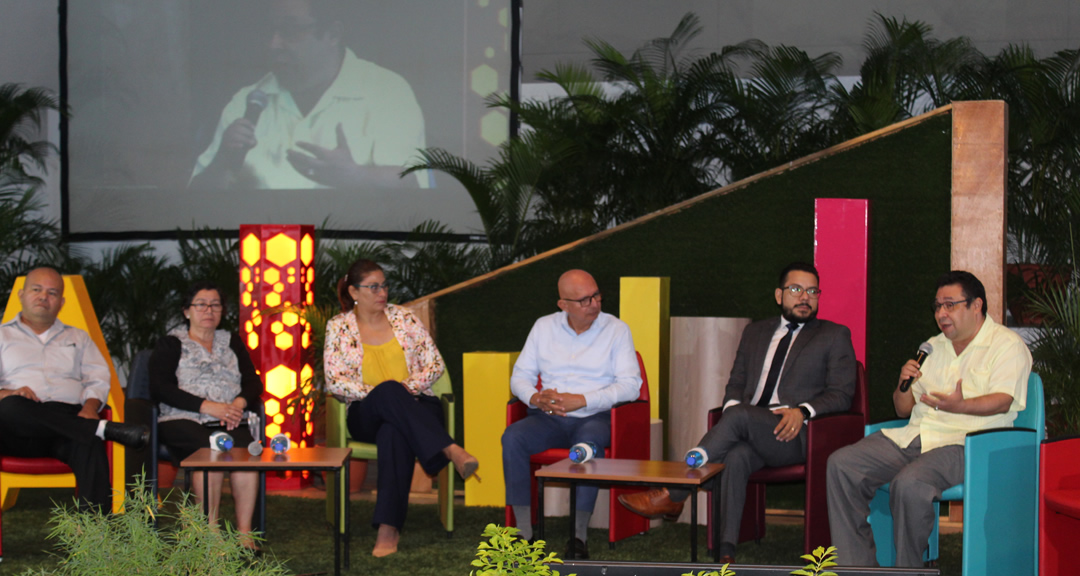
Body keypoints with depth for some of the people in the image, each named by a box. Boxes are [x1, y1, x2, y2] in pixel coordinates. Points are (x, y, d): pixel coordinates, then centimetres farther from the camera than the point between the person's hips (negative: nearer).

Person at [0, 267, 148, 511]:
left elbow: (98, 379, 16)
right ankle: (105, 429, -37)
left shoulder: (78, 338, 31)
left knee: (91, 446, -36)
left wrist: (90, 407, -7)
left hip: (69, 422, 1)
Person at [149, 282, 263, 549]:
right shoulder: (170, 344, 14)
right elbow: (161, 389, -1)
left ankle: (245, 532, -33)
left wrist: (239, 403, -9)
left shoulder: (232, 342, 26)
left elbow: (253, 383, 16)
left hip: (230, 424, 3)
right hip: (183, 422, -2)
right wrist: (208, 406, -12)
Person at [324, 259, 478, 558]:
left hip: (413, 406, 1)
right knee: (389, 390, -39)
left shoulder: (403, 317, 11)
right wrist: (379, 393, -16)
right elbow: (334, 381, -3)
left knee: (393, 434, -39)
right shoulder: (339, 326, 7)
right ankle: (450, 450, -50)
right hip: (366, 415, -1)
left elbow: (435, 363, 8)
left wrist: (410, 387, -12)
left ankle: (388, 527, -49)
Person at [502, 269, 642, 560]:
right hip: (549, 418, 3)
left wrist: (581, 400, -16)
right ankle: (524, 533, -25)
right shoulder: (544, 327, 13)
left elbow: (630, 385, -6)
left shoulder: (616, 329, 4)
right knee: (513, 437, -27)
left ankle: (580, 535, -31)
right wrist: (535, 398, -12)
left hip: (595, 417, -3)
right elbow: (520, 376, 12)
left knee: (588, 442, -38)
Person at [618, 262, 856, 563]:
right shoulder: (756, 332, 27)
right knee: (736, 456, -34)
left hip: (795, 433, -4)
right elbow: (736, 383, 24)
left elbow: (841, 394, 4)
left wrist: (803, 411, -15)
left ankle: (672, 495, -30)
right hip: (749, 430, 4)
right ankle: (726, 553, -39)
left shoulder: (835, 336, 14)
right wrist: (732, 403, -2)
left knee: (738, 415, -33)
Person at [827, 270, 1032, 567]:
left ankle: (908, 568, -17)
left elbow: (1002, 401, -14)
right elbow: (903, 410, 23)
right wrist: (904, 385, 0)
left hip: (962, 443, -7)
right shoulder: (933, 347, 24)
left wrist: (961, 406, -33)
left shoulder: (1007, 345, 3)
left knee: (909, 483, -36)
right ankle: (856, 565, -12)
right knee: (842, 464, -13)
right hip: (913, 437, 7)